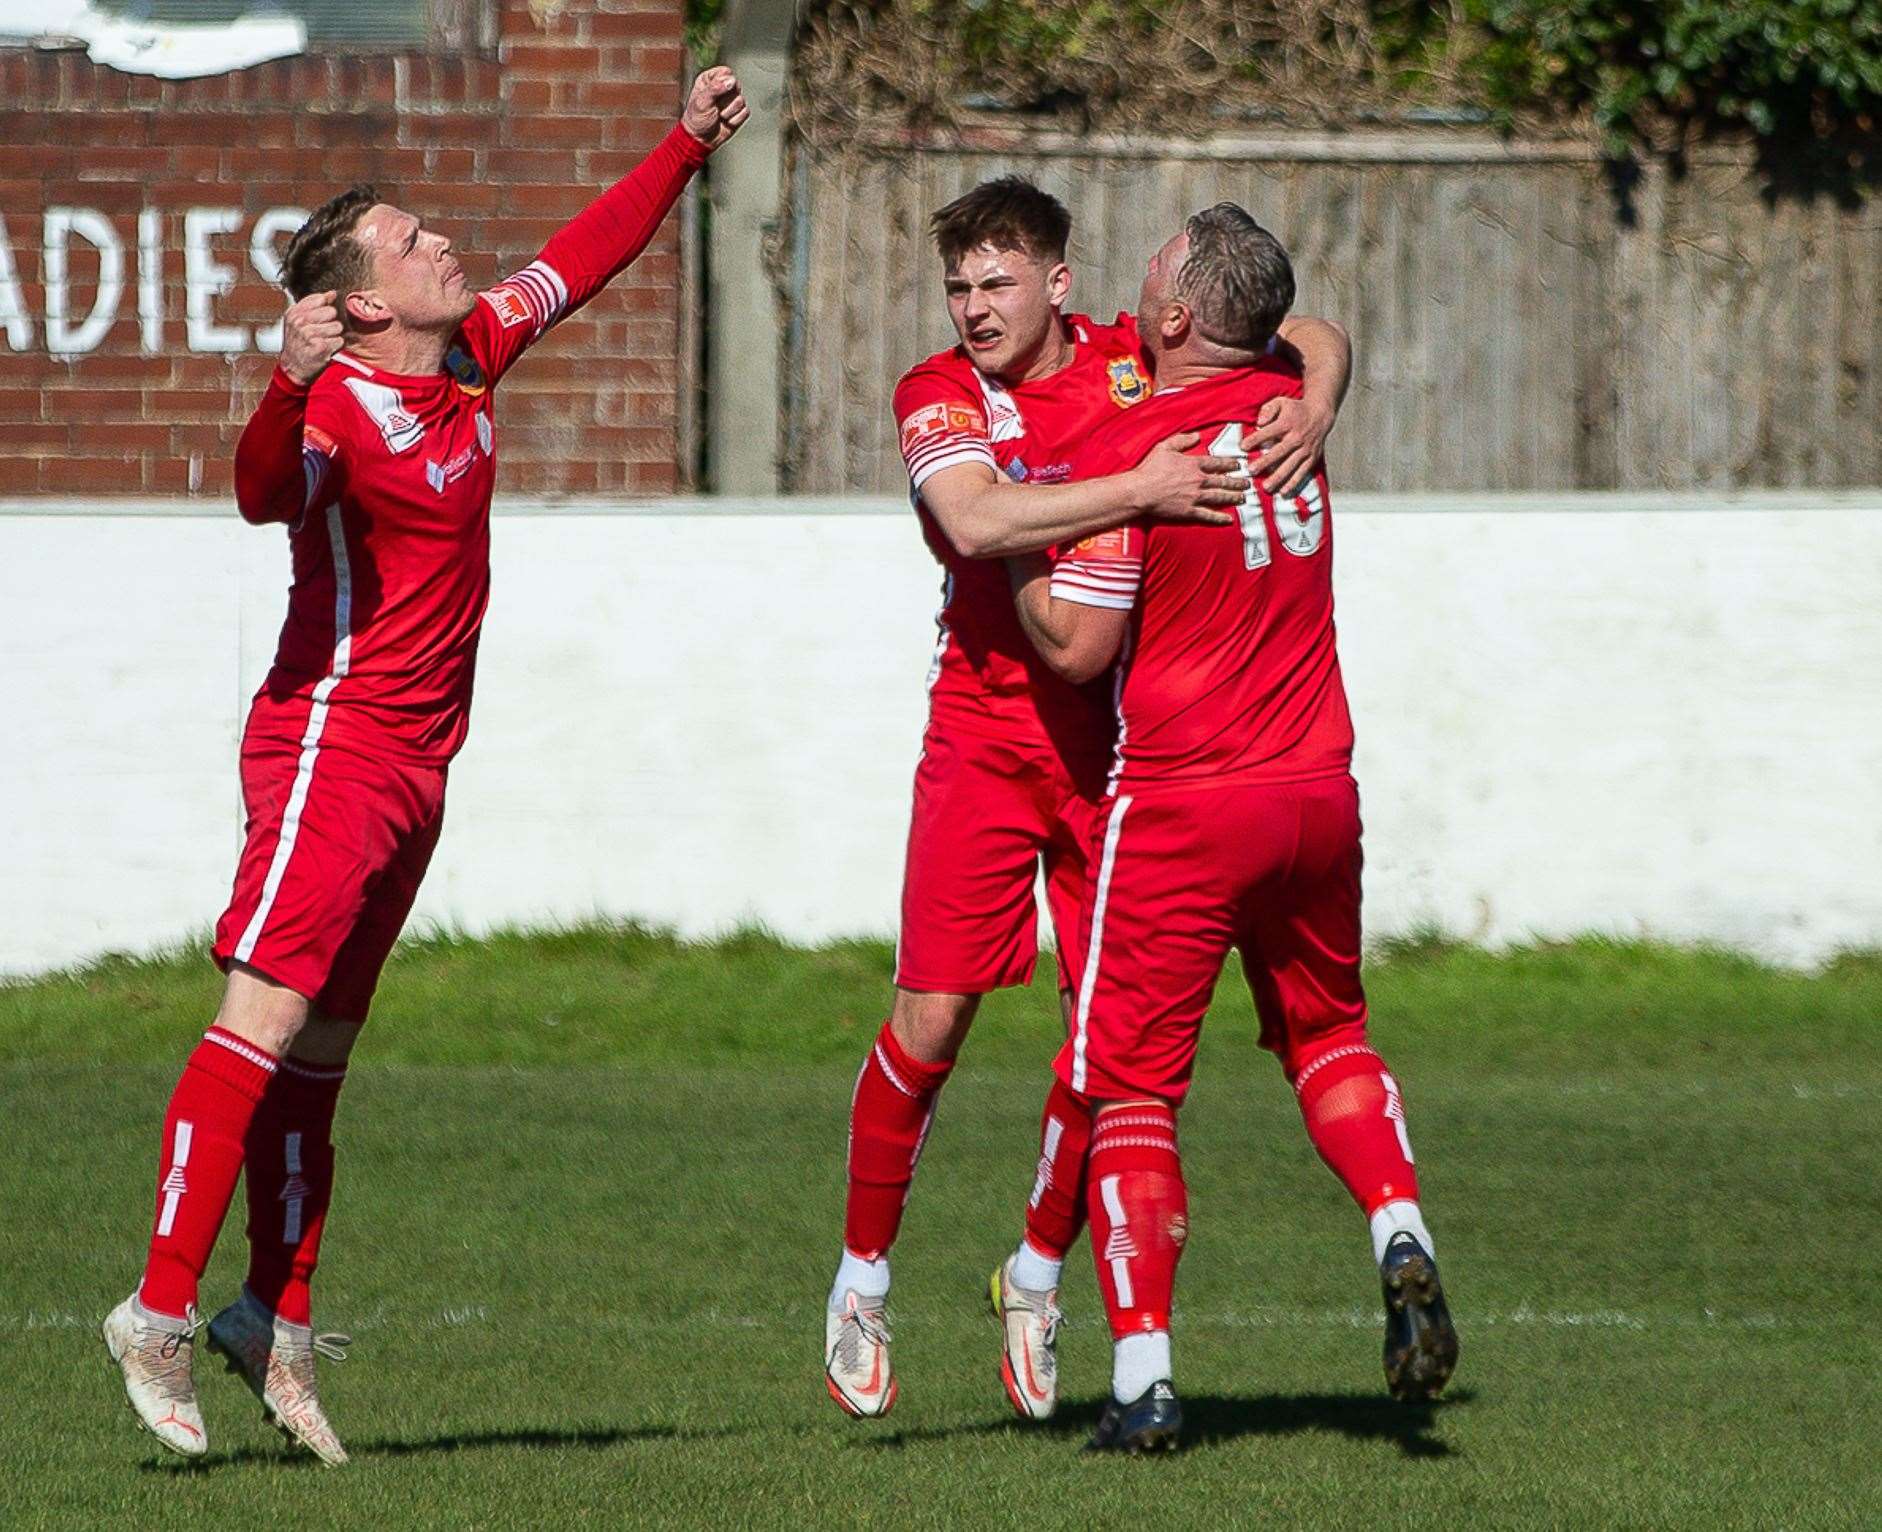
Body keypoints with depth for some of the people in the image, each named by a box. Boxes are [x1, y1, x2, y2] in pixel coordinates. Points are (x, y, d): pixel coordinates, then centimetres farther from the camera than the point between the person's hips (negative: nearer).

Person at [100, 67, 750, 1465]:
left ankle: (277, 1322, 11)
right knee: (268, 1022, -15)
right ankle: (162, 1314, -17)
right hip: (330, 740, -9)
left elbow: (580, 257, 24)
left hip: (415, 760, 9)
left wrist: (686, 145, 26)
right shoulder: (342, 406, -16)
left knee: (317, 1055, 10)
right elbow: (263, 493, -36)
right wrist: (291, 386, -53)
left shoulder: (472, 355, 9)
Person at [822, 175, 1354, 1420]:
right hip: (986, 740, -2)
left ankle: (1039, 1273, 21)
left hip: (1121, 742, 2)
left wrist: (1314, 407, -15)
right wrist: (1139, 492, -34)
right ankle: (863, 1281, 10)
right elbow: (975, 521, -27)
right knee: (932, 1019, -7)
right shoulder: (941, 395, -7)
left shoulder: (1135, 361, 0)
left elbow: (1314, 337, 8)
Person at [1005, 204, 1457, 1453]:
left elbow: (1076, 647, -14)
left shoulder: (1128, 455, -16)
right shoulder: (1287, 405, 3)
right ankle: (1402, 1233, 1)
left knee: (1128, 1083, 3)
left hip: (1183, 809, -6)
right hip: (1317, 788, 6)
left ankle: (1144, 1380, -1)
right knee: (1326, 1030, 26)